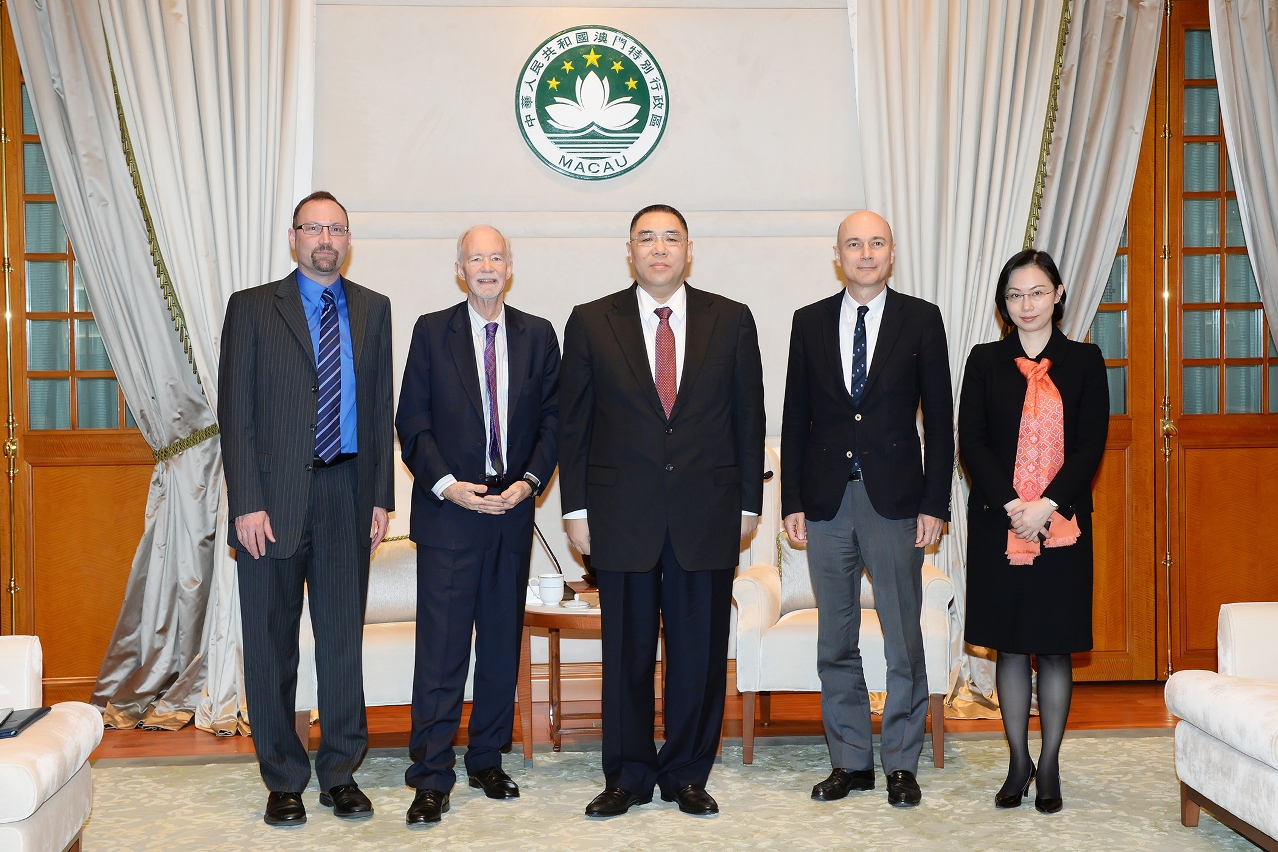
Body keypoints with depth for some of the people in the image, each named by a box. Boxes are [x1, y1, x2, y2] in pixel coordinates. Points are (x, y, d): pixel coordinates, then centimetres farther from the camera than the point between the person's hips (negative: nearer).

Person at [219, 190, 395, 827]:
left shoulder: (373, 309, 11)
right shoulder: (252, 308, 2)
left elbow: (382, 408, 10)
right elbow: (235, 412, -3)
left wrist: (381, 495, 3)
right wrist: (246, 503, -11)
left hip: (347, 492, 2)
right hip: (273, 497, -2)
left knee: (344, 637, 7)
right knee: (272, 644, 5)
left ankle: (340, 774, 19)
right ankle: (283, 781, 18)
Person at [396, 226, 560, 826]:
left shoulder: (537, 336, 8)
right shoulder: (431, 332, 2)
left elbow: (552, 418, 7)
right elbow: (412, 422, -1)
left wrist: (530, 480, -7)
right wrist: (447, 485, -12)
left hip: (513, 508, 3)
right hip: (448, 508, -3)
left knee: (502, 641, 10)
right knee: (440, 646, -4)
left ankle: (487, 760, 23)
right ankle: (431, 778, 3)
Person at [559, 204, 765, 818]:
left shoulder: (732, 321, 6)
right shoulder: (591, 323, 5)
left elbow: (748, 419, 8)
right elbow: (573, 422, 5)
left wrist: (748, 503, 4)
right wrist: (576, 508, 0)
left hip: (708, 516, 1)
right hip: (622, 514, 0)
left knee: (700, 652, 6)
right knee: (626, 652, 6)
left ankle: (687, 775, 21)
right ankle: (627, 777, 20)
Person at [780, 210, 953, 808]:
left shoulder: (921, 320, 3)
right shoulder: (810, 322, 8)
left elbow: (939, 418, 1)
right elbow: (795, 418, 9)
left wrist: (934, 505, -5)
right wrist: (792, 502, 3)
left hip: (894, 501, -2)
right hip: (827, 501, 2)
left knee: (903, 640, 3)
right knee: (835, 642, 8)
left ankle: (901, 764, 15)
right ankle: (850, 761, 20)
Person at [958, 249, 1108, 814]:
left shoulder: (1084, 362, 4)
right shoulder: (985, 362, 5)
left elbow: (1091, 445, -2)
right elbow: (971, 440, -2)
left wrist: (1047, 504, -15)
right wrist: (1012, 504, -14)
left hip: (1062, 524, -1)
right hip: (998, 523, 1)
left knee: (1055, 647, 4)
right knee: (1009, 645, 7)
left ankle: (1050, 766, 16)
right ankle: (1018, 762, 18)